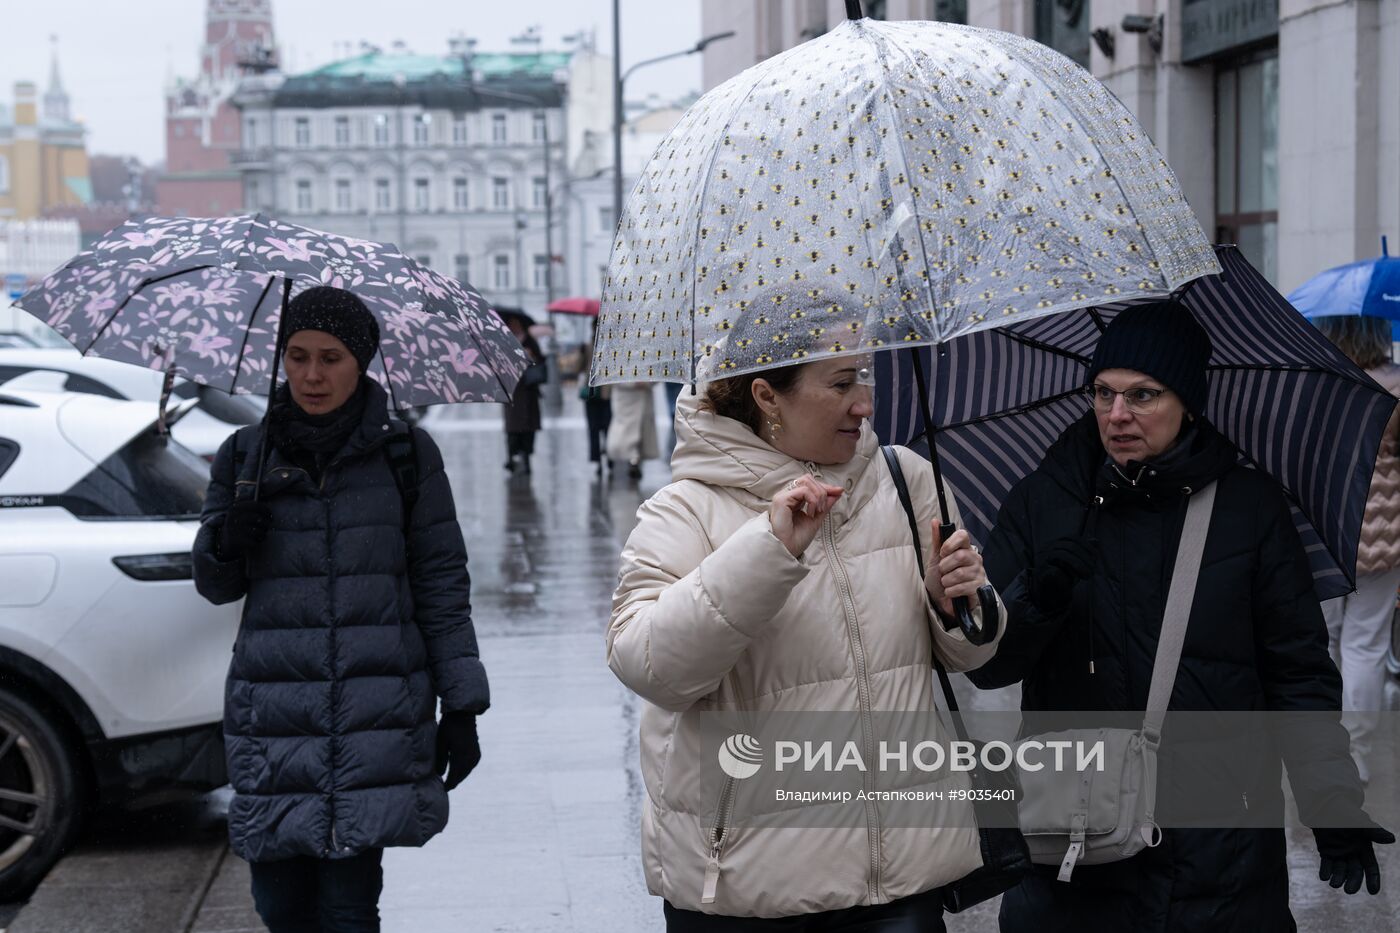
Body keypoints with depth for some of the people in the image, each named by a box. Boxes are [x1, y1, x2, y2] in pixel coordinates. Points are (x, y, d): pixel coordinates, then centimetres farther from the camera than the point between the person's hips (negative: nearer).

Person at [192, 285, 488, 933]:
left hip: (375, 707, -2)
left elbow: (442, 583, 4)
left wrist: (462, 706, 1)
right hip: (273, 704, 2)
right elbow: (214, 585, 13)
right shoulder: (245, 455, 8)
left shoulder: (407, 454, 3)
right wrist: (228, 542, -10)